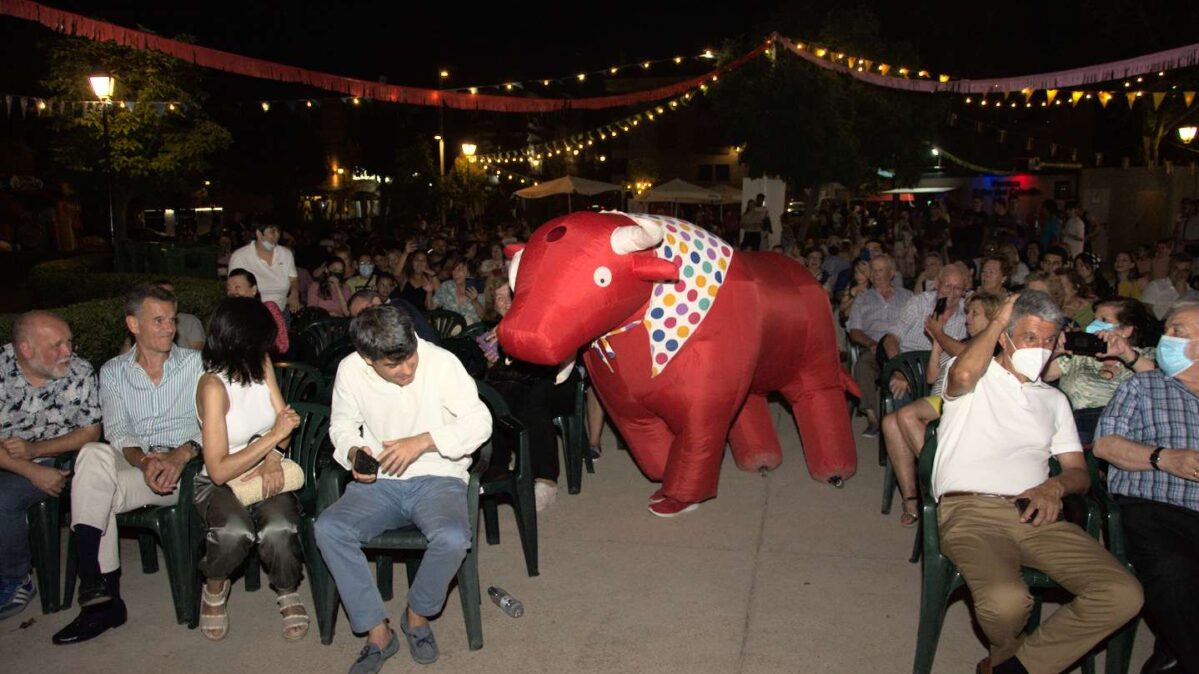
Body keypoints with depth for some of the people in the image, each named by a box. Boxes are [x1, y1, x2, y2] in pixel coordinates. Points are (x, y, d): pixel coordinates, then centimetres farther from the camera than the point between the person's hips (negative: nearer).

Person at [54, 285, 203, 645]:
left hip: (184, 466, -3)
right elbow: (117, 432, 2)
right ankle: (100, 595, -22)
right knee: (94, 453, -29)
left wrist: (181, 454, -23)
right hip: (132, 463, 3)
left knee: (94, 485, -25)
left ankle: (99, 595, -13)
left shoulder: (196, 364, 7)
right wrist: (143, 460, -19)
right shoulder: (113, 372, 15)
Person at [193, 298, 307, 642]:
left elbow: (283, 418, 7)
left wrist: (273, 458, -12)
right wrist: (274, 436, -22)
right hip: (220, 483, -3)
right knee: (234, 532, -36)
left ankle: (288, 594, 2)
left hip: (266, 474, 4)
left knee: (278, 529, -29)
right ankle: (215, 590, -1)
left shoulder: (261, 365, -1)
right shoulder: (213, 386, -19)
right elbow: (219, 471, -21)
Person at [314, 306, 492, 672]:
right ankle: (378, 633, -9)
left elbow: (480, 421, -11)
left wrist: (422, 442, -23)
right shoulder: (350, 370, -5)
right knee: (328, 529, -24)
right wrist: (353, 451, -11)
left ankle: (418, 615, 1)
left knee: (453, 538, -32)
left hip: (438, 478, -3)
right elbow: (341, 424, 13)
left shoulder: (442, 362, -14)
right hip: (380, 481, 3)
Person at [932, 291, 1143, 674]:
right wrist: (997, 321, 0)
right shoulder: (976, 378, 11)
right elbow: (963, 376, -17)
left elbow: (1079, 472, 20)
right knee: (1006, 601, -34)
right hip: (970, 509, -5)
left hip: (1033, 514, 5)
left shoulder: (1054, 399, 27)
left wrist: (1055, 486, -6)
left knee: (1124, 595, -19)